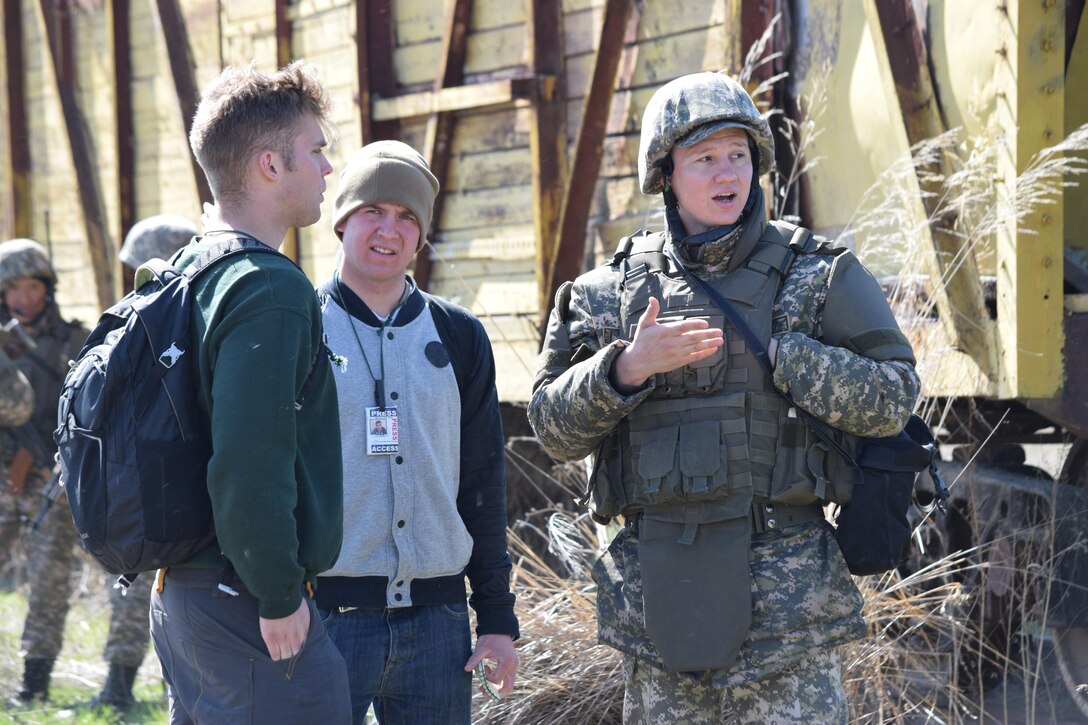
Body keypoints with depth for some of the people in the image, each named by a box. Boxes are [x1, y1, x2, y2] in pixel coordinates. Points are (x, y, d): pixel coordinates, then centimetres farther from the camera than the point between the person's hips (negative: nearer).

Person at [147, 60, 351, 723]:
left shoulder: (186, 273, 13)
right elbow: (249, 463, -27)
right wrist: (280, 596, -18)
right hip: (248, 610, -10)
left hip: (179, 595, 10)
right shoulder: (270, 289, -17)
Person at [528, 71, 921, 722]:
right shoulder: (616, 289, 7)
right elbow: (555, 426, 1)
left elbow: (891, 399, -7)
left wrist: (769, 345, -16)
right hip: (657, 589, 3)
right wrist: (628, 367, -17)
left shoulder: (818, 276, 1)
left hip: (783, 589, -3)